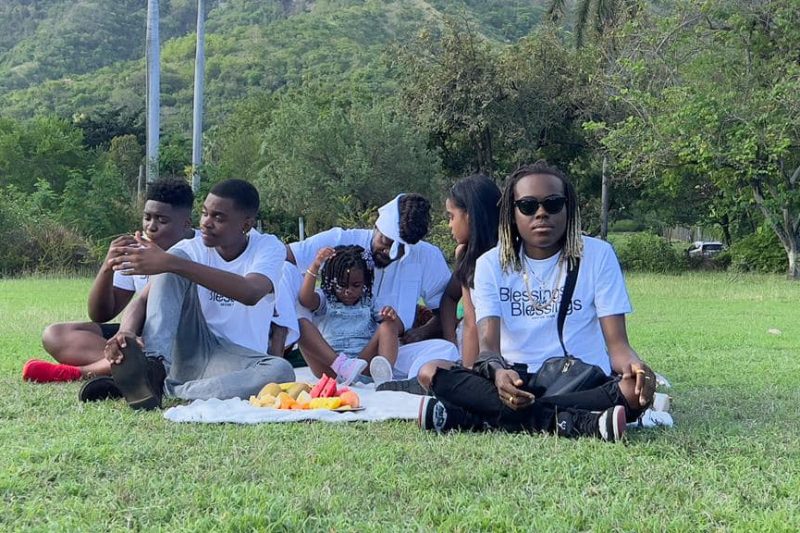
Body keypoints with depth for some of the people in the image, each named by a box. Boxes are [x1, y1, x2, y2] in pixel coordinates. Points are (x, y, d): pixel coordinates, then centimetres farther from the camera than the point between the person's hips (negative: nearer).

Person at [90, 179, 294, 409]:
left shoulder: (269, 248, -5)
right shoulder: (191, 249, 2)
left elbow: (251, 293, -28)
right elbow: (144, 297, -11)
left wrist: (172, 263, -36)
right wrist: (127, 330, -36)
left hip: (236, 362, -1)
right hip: (186, 350, 2)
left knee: (281, 372, -37)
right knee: (173, 264, -18)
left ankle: (167, 389, -35)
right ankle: (154, 366, -37)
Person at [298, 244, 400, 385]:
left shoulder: (369, 303, 20)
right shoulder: (325, 300, 15)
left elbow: (398, 329, 10)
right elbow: (305, 299, -9)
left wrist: (392, 316, -14)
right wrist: (315, 266, -18)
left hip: (364, 362, 2)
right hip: (329, 366, -1)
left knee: (388, 325, -14)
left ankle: (384, 370, -42)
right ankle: (341, 366, -45)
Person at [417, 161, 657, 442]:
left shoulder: (598, 255, 3)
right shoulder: (492, 263, 4)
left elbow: (617, 343, -3)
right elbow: (488, 343, -8)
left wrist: (634, 365, -29)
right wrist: (499, 373, -33)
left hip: (584, 383, 0)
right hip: (516, 382, 0)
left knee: (635, 388, -34)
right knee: (432, 373, -25)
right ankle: (576, 424, -35)